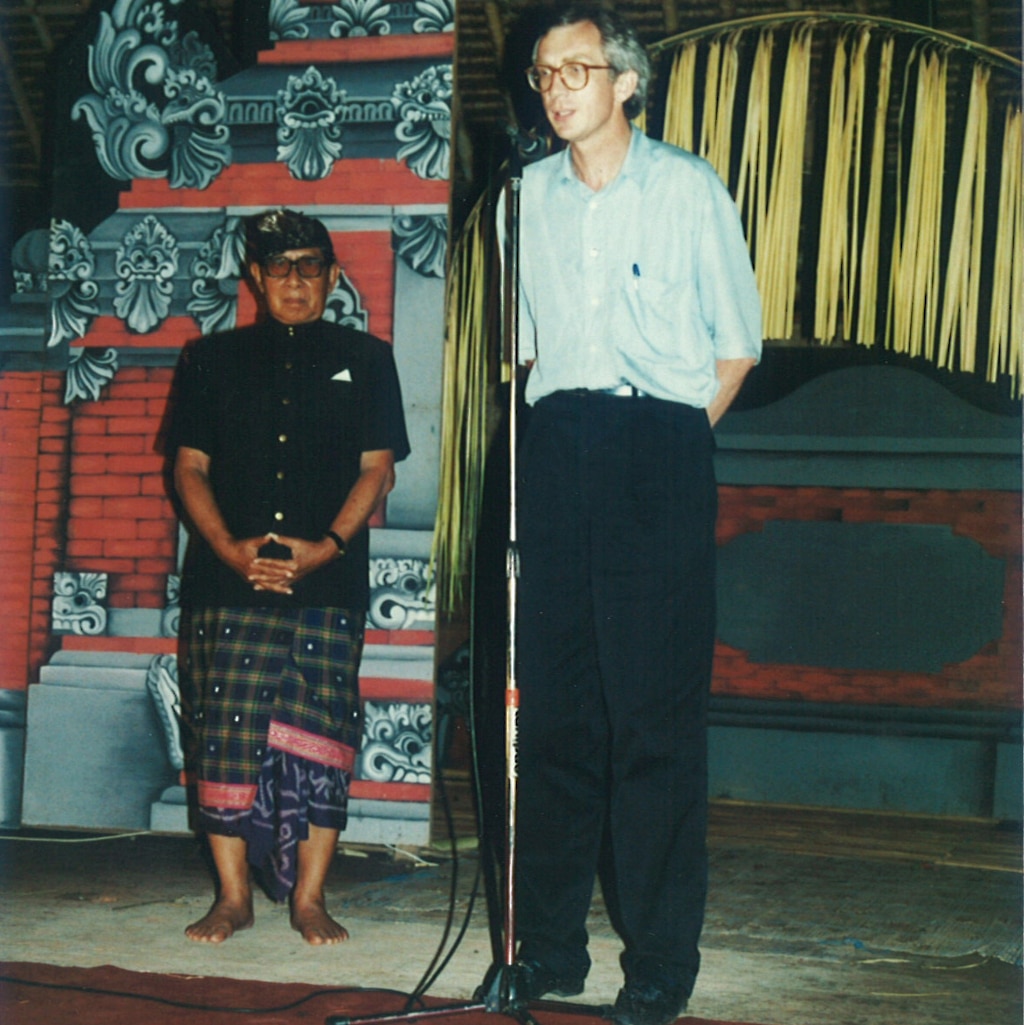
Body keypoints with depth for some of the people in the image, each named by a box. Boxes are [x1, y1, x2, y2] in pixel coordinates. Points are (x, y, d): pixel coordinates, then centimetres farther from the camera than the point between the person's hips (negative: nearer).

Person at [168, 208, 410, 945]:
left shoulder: (364, 359, 13)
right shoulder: (214, 360, 15)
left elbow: (377, 468, 6)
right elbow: (190, 466, 9)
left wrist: (326, 545, -10)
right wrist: (229, 547, -7)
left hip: (329, 580, -1)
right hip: (230, 578, 1)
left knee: (319, 737, -4)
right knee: (226, 733, -4)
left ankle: (309, 898, 4)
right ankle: (233, 896, 6)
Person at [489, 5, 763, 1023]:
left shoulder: (687, 186, 4)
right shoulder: (530, 193, 13)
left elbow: (736, 337, 8)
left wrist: (680, 436, 0)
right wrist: (561, 430, 12)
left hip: (661, 451, -3)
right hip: (557, 450, 4)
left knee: (658, 709, -6)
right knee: (554, 701, 4)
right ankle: (549, 941, 13)